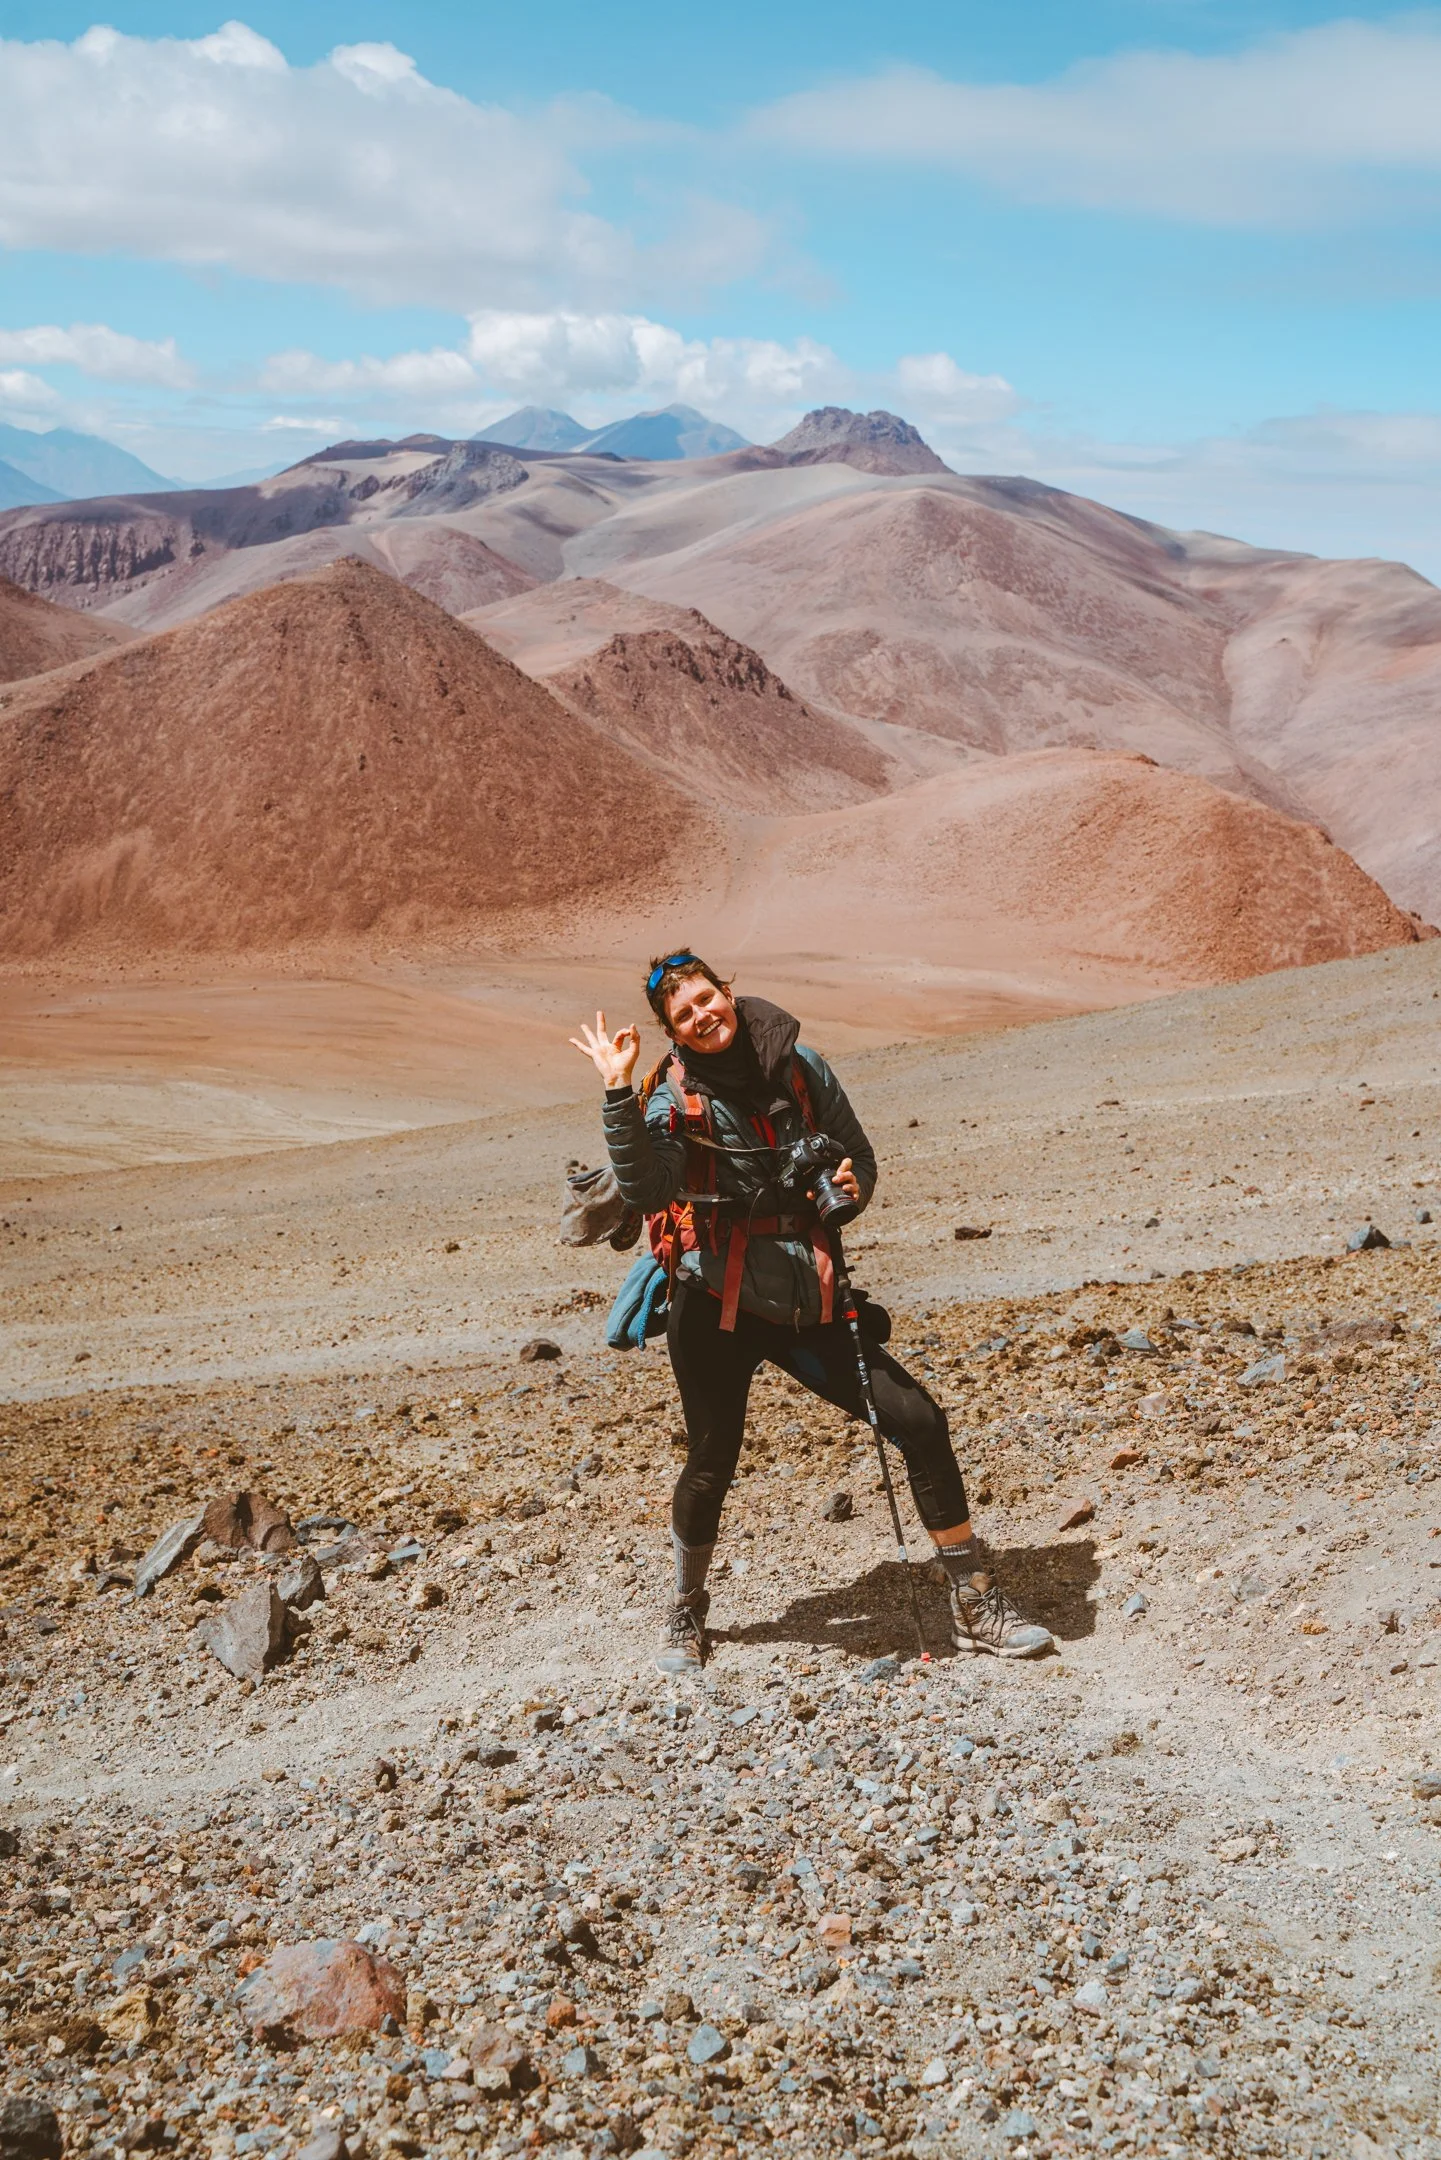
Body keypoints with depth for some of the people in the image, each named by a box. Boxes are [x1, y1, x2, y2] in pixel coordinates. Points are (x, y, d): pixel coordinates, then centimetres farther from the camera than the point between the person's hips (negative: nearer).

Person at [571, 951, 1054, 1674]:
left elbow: (859, 1156, 12)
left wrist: (850, 1186, -11)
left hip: (806, 1303, 3)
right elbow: (645, 1190, -27)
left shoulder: (799, 1068, 0)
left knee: (918, 1420, -4)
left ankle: (974, 1605, 10)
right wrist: (619, 1093, -35)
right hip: (714, 1304, -2)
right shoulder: (674, 1097, -8)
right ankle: (686, 1614, 34)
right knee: (711, 1463, 4)